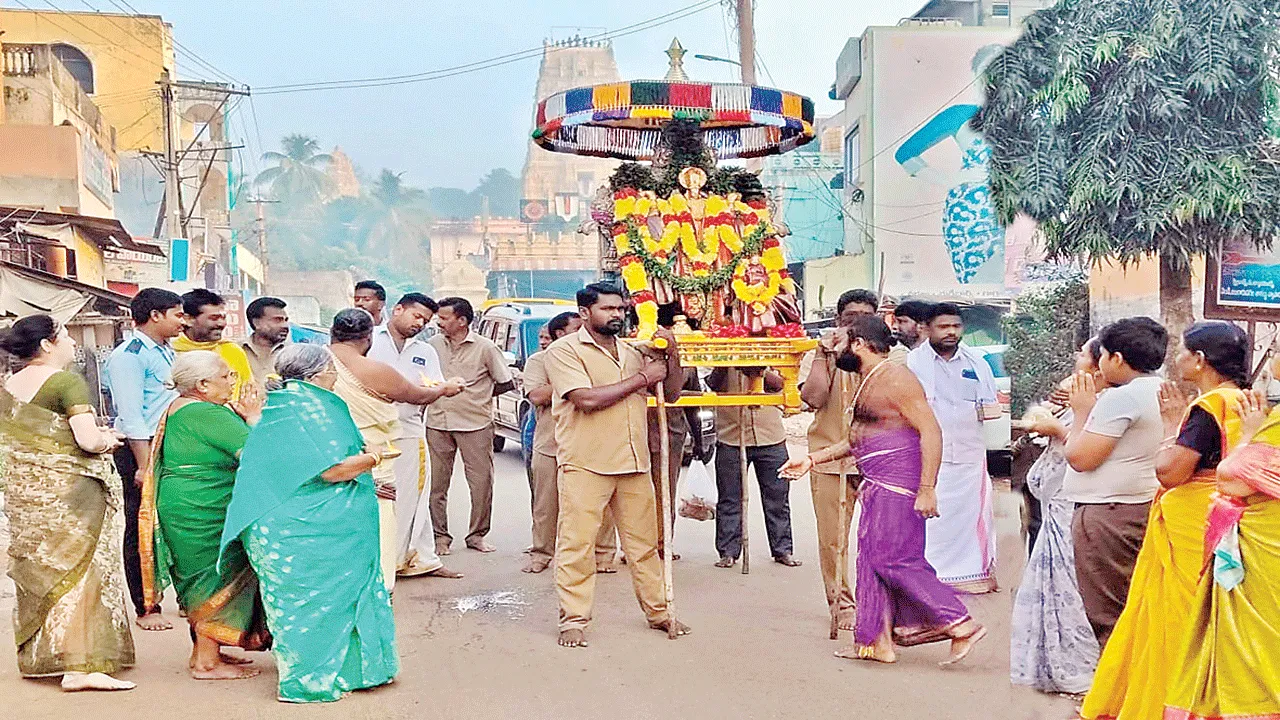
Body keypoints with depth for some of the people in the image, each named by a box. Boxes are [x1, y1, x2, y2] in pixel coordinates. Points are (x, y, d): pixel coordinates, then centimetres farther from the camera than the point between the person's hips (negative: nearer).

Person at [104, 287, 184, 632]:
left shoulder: (167, 353, 15)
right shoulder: (129, 355, -12)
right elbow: (131, 415, -18)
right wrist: (145, 465, -21)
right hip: (141, 452, -8)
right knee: (142, 532, 1)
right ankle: (145, 609, 10)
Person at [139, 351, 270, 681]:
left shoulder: (179, 408, 14)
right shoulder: (206, 413, -19)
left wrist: (242, 416, 8)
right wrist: (253, 418, -9)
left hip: (184, 510, 11)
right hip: (204, 513, -11)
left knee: (204, 580, 18)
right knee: (218, 580, -2)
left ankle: (203, 652, 27)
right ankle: (207, 662, 4)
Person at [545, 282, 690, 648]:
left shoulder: (633, 352, 17)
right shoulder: (564, 350, -3)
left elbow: (672, 393, 19)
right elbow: (587, 399, -17)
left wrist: (671, 353, 2)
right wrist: (642, 378, -10)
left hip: (634, 462, 6)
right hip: (585, 463, -5)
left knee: (644, 541, 12)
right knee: (577, 542, -4)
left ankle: (658, 611, 23)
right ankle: (574, 620, 7)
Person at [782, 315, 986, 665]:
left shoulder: (895, 378, -14)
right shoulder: (868, 383, 17)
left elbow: (931, 431, -19)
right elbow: (859, 440, 26)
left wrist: (927, 489, -24)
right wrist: (812, 459, 22)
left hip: (899, 487, -10)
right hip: (878, 486, 10)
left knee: (894, 559, -8)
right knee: (872, 559, 11)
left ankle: (961, 624, 0)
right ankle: (876, 641, 18)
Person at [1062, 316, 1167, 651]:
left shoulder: (1120, 398, -18)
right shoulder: (1163, 393, 11)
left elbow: (1080, 457, -17)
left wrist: (1082, 411, -4)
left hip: (1107, 513, -10)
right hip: (1142, 506, 10)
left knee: (1107, 616, -1)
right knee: (1134, 608, 17)